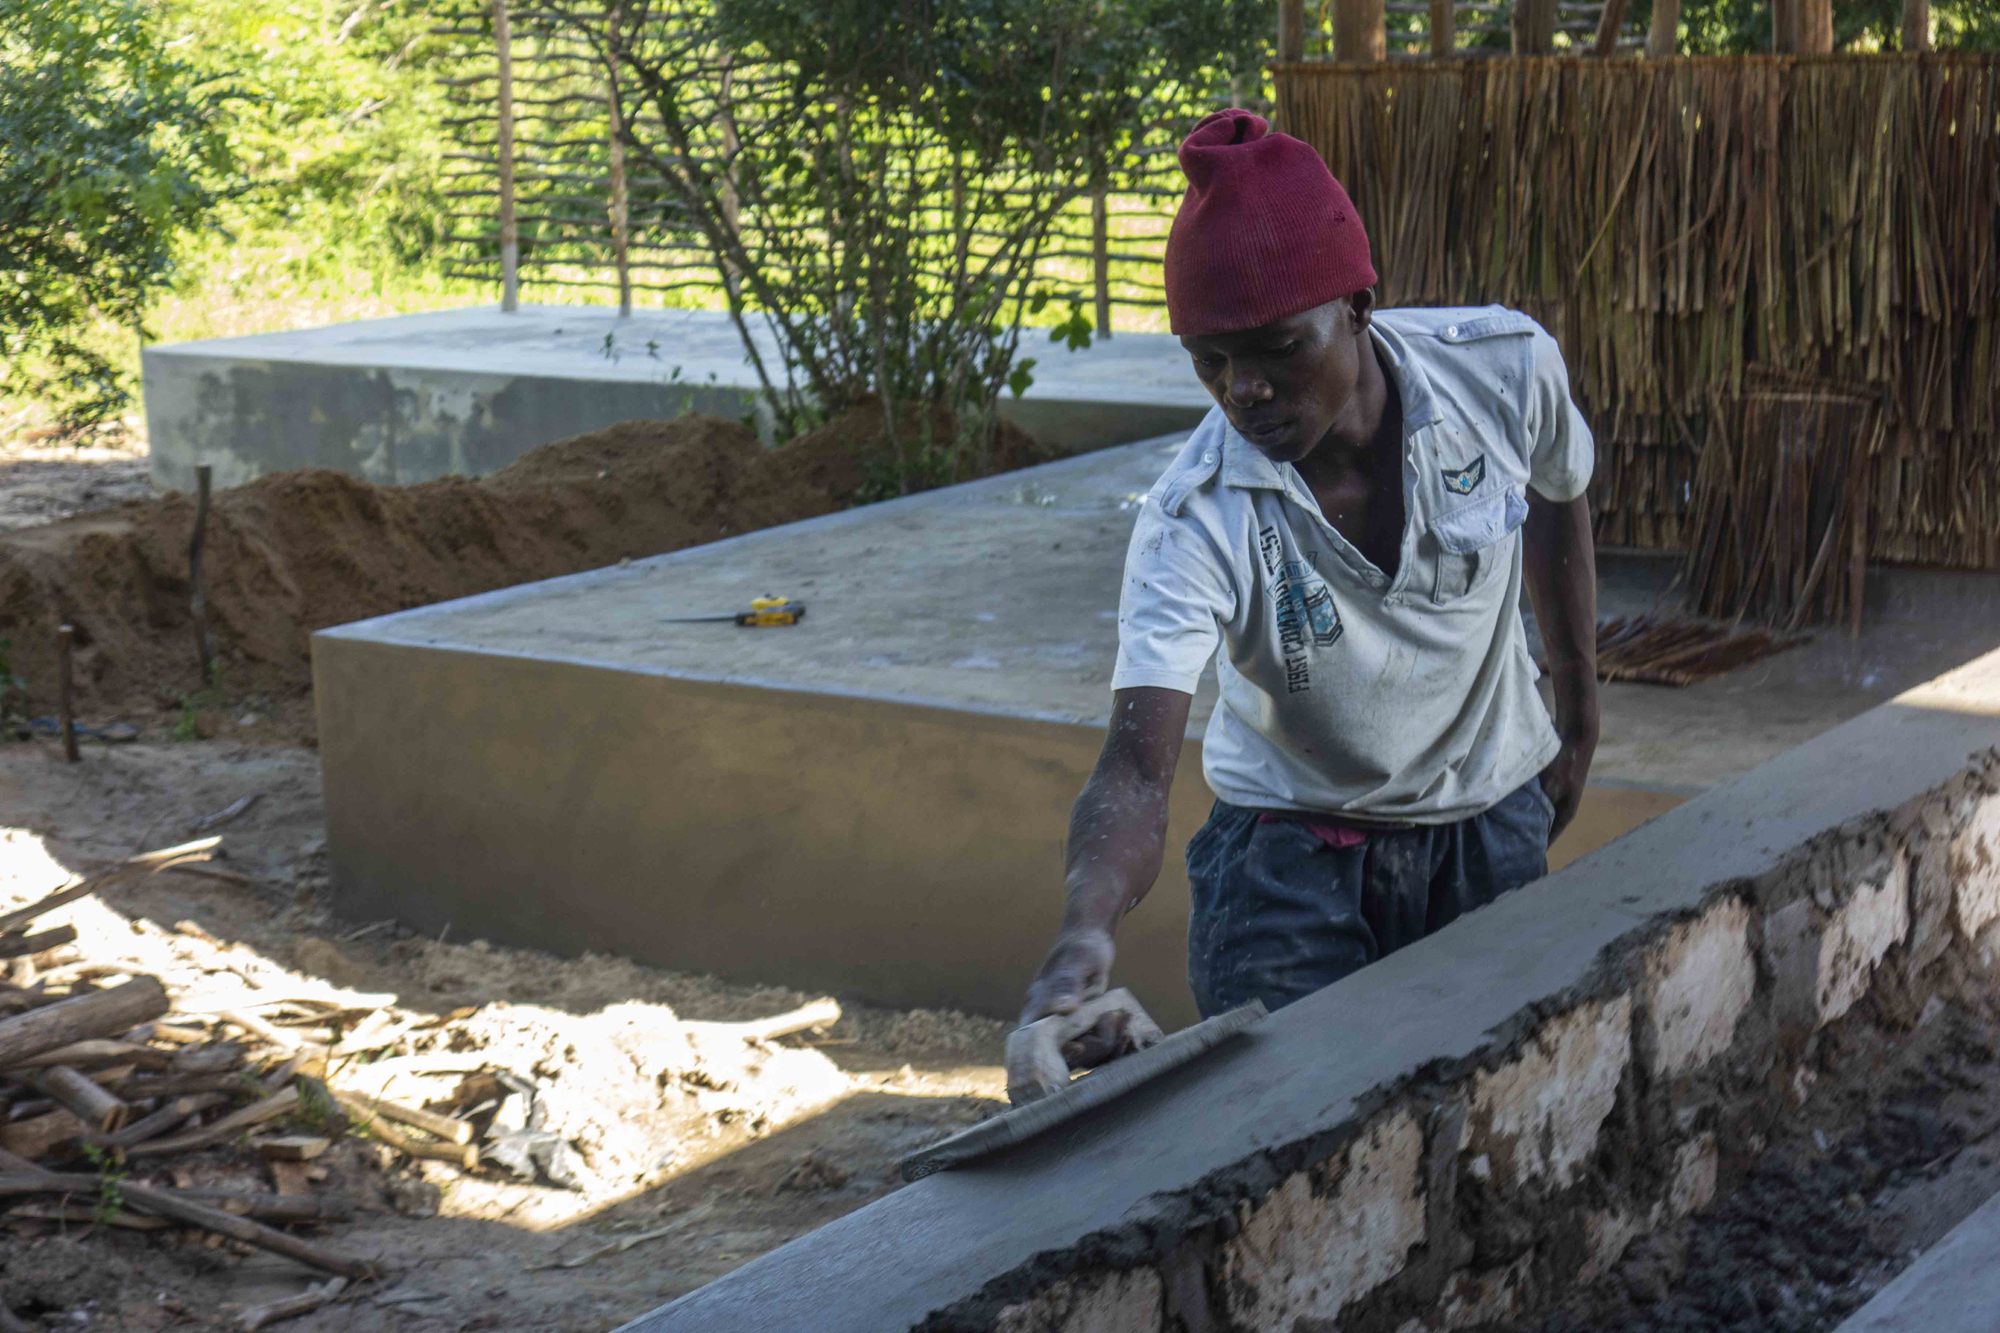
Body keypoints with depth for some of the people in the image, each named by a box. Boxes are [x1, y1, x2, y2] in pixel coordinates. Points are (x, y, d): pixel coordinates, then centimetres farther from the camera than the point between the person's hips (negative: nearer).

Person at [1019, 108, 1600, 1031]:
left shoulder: (1508, 369, -19)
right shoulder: (1193, 524, -28)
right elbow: (1137, 766, -36)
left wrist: (1578, 719, 16)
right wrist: (1086, 927, -57)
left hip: (1491, 825, 3)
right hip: (1289, 850, -2)